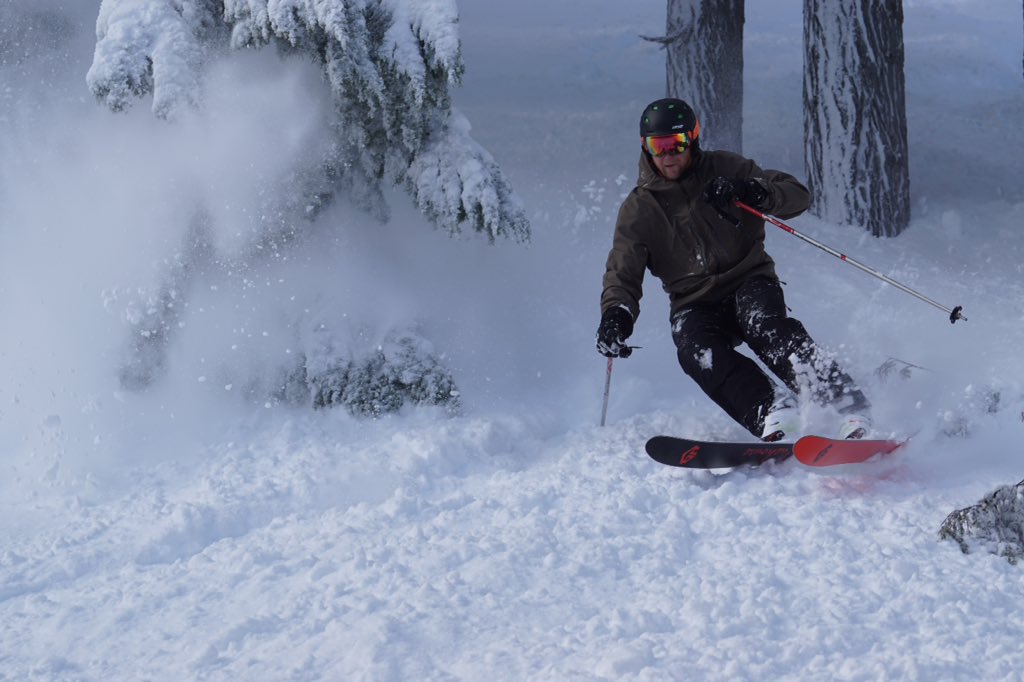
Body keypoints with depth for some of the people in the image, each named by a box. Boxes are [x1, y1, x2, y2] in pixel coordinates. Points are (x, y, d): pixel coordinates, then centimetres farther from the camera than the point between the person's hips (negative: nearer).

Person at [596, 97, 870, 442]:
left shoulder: (724, 170, 3)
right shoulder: (639, 209, 6)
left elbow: (798, 196, -3)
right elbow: (622, 273, 0)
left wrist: (752, 192, -23)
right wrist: (616, 314, -22)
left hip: (749, 281, -1)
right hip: (695, 304, 1)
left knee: (763, 323, -34)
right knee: (696, 350, -32)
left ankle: (846, 404, -40)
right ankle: (774, 416, -48)